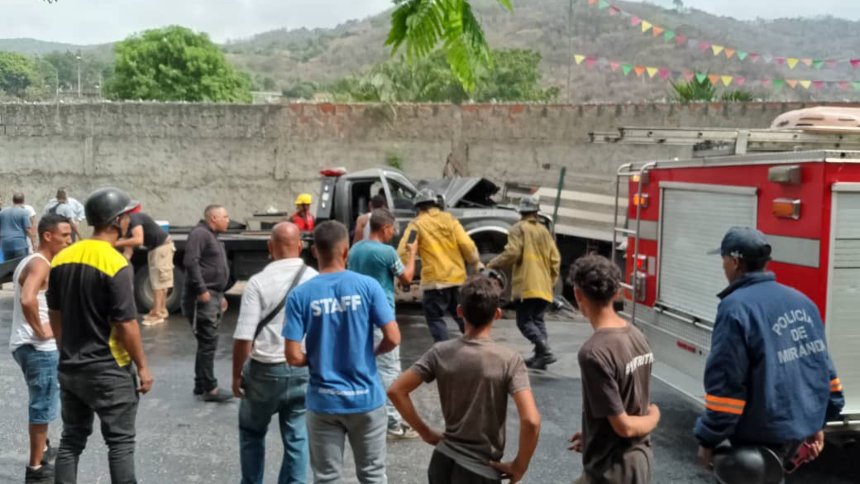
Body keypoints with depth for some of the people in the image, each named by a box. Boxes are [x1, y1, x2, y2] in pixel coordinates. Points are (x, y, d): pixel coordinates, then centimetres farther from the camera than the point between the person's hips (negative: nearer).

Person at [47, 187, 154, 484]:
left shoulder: (62, 258, 2)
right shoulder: (115, 264, -19)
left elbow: (54, 314, 11)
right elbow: (126, 325, -19)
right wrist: (142, 367, -9)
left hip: (70, 368, 7)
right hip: (109, 371, -6)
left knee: (71, 440, 16)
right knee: (121, 442, 5)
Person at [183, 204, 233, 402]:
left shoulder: (212, 238, 21)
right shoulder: (200, 233, -11)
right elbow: (190, 262, -22)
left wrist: (220, 295, 24)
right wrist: (201, 290, -23)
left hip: (213, 296, 10)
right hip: (203, 297, -10)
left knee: (207, 343, 13)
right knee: (208, 342, -8)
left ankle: (201, 385, 21)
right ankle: (210, 388, -4)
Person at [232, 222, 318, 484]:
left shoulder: (259, 282, -13)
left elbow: (243, 337, -15)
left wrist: (237, 375, -2)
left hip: (265, 369, -2)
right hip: (305, 369, 3)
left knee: (252, 431, 20)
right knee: (297, 438, 12)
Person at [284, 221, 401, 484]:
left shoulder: (300, 294, -9)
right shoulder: (368, 286, -9)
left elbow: (293, 356, -11)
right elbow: (393, 338, -11)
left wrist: (316, 361, 9)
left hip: (324, 402, 0)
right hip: (366, 398, 0)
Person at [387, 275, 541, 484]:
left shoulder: (441, 352, -4)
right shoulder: (509, 360, -14)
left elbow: (396, 391, -3)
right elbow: (531, 421, -23)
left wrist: (426, 432, 6)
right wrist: (520, 466, -9)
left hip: (442, 462, 4)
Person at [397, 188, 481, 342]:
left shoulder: (416, 224, -3)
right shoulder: (450, 219, 7)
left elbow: (403, 251, -11)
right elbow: (466, 244, 0)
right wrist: (475, 262, 14)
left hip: (434, 280, -4)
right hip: (457, 277, 5)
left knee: (435, 319, 6)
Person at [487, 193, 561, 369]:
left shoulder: (519, 228, -3)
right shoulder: (544, 231, 17)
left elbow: (512, 253, -14)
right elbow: (555, 259, 14)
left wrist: (492, 265, -1)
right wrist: (551, 280, 24)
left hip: (526, 285, -7)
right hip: (544, 286, 7)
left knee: (525, 321, -4)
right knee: (538, 320, 16)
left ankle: (545, 351, -18)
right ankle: (540, 355, 7)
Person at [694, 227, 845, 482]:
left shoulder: (736, 307, -17)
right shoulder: (800, 300, 8)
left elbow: (725, 384, -19)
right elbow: (823, 366, 13)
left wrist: (708, 440, -11)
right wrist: (818, 423, 20)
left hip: (763, 435, -8)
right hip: (803, 424, 8)